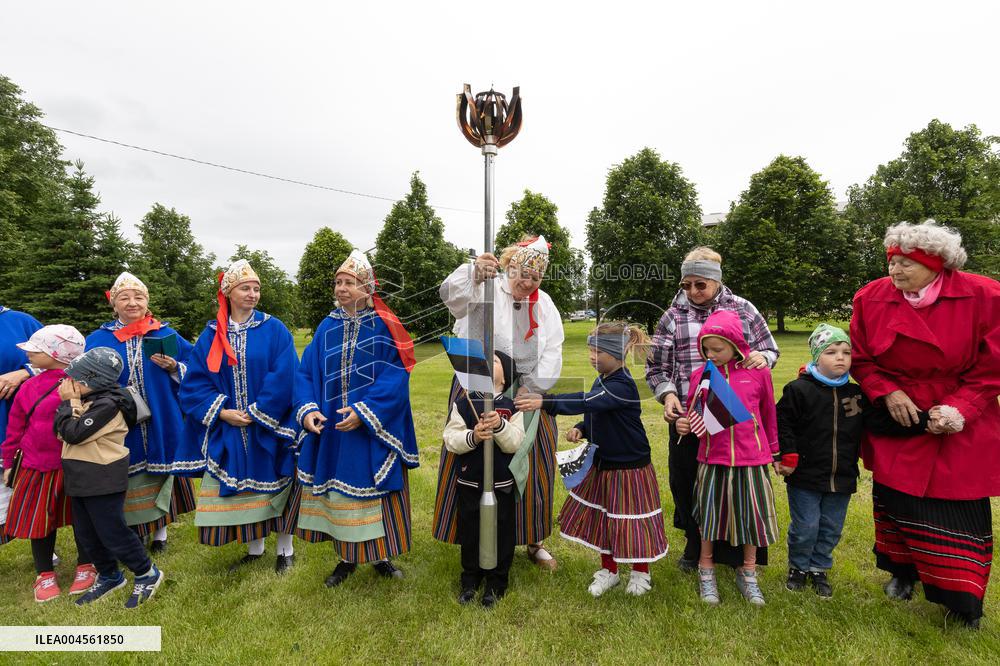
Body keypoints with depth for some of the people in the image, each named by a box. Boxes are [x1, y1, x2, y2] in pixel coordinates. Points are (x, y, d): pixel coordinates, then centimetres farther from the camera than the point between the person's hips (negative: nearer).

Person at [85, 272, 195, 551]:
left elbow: (192, 374, 3)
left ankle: (160, 531, 26)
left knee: (160, 474, 9)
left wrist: (173, 368, -15)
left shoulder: (167, 335, 2)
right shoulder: (98, 339, 4)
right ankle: (133, 533, 25)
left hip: (160, 423, 0)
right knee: (128, 479, 7)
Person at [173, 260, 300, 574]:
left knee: (274, 485, 7)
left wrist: (257, 414, -15)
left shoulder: (274, 330, -6)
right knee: (241, 488, 12)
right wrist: (220, 411, -12)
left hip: (269, 429, -3)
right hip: (227, 430, 3)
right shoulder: (212, 334, 3)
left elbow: (284, 378, -13)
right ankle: (255, 549, 31)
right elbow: (194, 381, 2)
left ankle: (286, 550, 24)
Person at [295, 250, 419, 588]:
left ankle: (380, 555, 29)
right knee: (339, 493, 13)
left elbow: (396, 378, -15)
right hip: (332, 428, 4)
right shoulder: (327, 327, 4)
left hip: (373, 432, -3)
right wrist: (307, 409, -12)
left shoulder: (383, 327, -8)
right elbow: (306, 373, 4)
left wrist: (364, 411, -22)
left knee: (374, 493, 7)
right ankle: (347, 558, 33)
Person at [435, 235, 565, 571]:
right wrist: (475, 273, -48)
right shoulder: (486, 291, -6)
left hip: (528, 394, 4)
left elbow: (552, 351, 3)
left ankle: (533, 540, 29)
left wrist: (531, 387, -8)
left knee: (533, 469, 10)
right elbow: (453, 296, -28)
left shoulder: (544, 304, 8)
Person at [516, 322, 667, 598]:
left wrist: (545, 402, -51)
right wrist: (581, 429, -9)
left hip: (629, 466, -8)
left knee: (631, 520, 8)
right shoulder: (601, 380, 2)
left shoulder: (622, 385, -26)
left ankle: (640, 572, 35)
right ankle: (608, 570, 36)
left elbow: (586, 402, -41)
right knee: (601, 517, 15)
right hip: (602, 463, 8)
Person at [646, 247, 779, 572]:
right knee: (686, 484, 10)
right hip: (687, 418, 1)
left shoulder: (743, 309, 2)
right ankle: (696, 546, 36)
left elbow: (771, 350, 10)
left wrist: (762, 357, -13)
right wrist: (668, 394, -14)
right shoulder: (673, 316, 1)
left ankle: (734, 551, 35)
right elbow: (656, 366, 3)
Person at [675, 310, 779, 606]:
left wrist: (773, 451, 16)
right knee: (709, 515, 10)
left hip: (751, 459, 0)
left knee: (752, 514, 12)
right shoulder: (700, 374, -3)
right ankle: (706, 571, 32)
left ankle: (748, 573, 35)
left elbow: (768, 413, 7)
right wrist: (684, 424, -15)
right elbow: (693, 414, 8)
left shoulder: (758, 372, -5)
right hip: (712, 459, 1)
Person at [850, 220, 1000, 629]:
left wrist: (961, 409, -16)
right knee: (895, 498, 11)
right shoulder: (871, 298, -7)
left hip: (961, 431, -1)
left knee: (960, 510, 7)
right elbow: (859, 359, 1)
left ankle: (961, 598, 28)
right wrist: (886, 393, -13)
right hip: (896, 424, 1)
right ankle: (902, 572, 35)